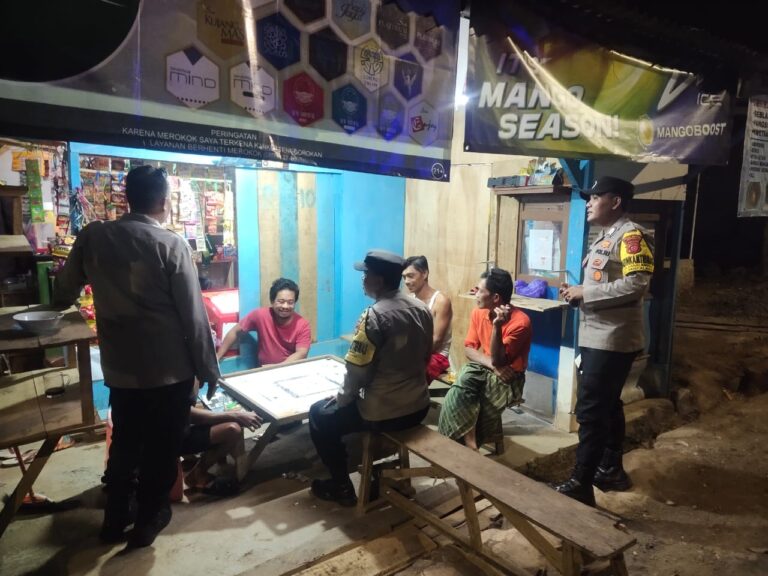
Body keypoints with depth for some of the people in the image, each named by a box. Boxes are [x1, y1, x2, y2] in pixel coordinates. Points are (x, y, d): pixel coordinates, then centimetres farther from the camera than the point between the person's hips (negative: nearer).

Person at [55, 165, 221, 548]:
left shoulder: (92, 237, -2)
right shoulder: (171, 245, -15)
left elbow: (64, 294, 13)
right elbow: (194, 316, -14)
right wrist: (209, 370, -4)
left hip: (120, 369, 4)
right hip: (169, 370, -4)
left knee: (124, 442, 24)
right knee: (162, 448, 15)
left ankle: (115, 519, 38)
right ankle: (147, 522, 31)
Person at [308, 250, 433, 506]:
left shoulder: (374, 316, -21)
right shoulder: (422, 308, 1)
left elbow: (357, 370, -18)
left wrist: (342, 398, 0)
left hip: (383, 413, -8)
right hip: (419, 407, 8)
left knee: (320, 415, 15)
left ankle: (342, 487, 22)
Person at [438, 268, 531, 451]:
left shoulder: (520, 322, -20)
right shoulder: (478, 313, -2)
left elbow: (498, 360, -23)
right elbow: (469, 348, 0)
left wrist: (497, 326, -35)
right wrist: (491, 364, -19)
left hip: (508, 377, -5)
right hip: (483, 367, 5)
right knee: (462, 381, -28)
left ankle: (469, 443, -7)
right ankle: (469, 442, -25)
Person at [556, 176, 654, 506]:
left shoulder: (631, 235, -13)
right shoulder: (605, 238, 17)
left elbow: (636, 284, -25)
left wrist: (585, 293, -19)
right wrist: (577, 293, 4)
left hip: (612, 339, -10)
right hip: (597, 337, 10)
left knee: (590, 411, -7)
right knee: (607, 406, 18)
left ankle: (580, 485, 1)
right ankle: (611, 470, 31)